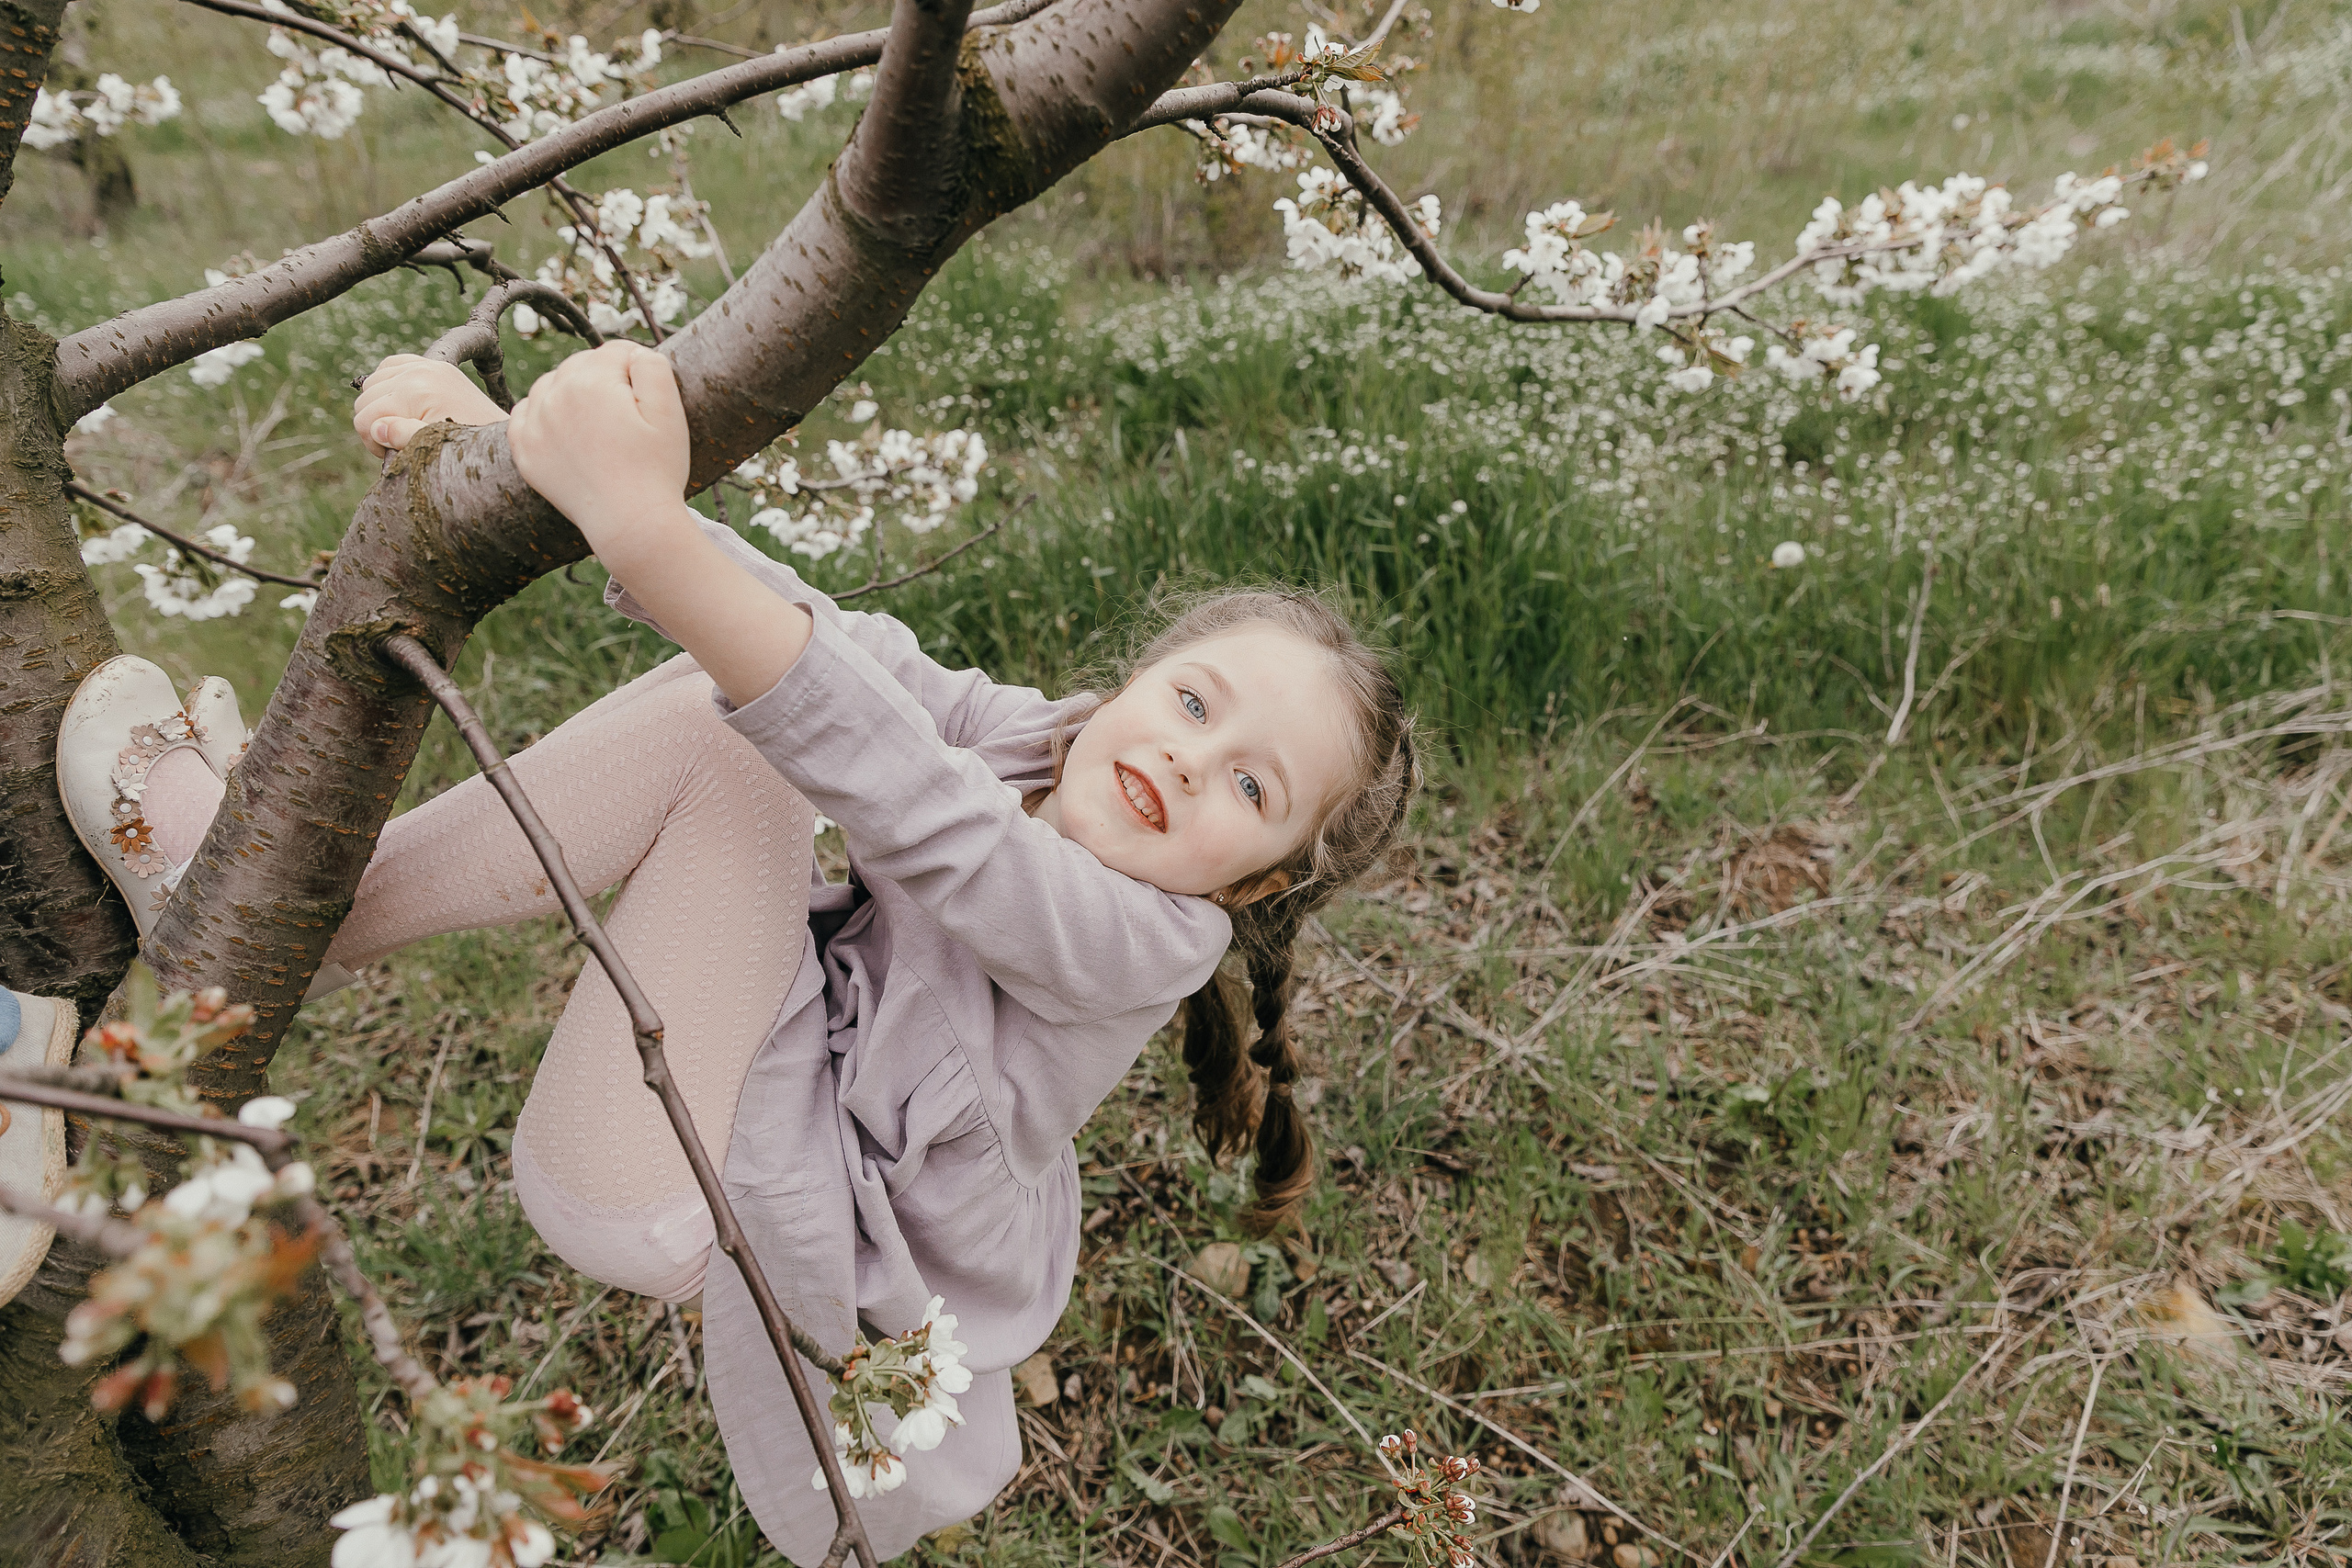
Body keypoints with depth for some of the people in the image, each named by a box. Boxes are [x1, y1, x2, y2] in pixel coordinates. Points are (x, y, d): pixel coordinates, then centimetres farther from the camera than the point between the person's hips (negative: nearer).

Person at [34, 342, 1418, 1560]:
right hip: (776, 1070, 7)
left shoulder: (1148, 944, -22)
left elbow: (918, 816, -39)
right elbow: (827, 639, -14)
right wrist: (503, 440, -26)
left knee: (722, 727, -25)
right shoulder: (1020, 739, -4)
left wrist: (648, 533, -52)